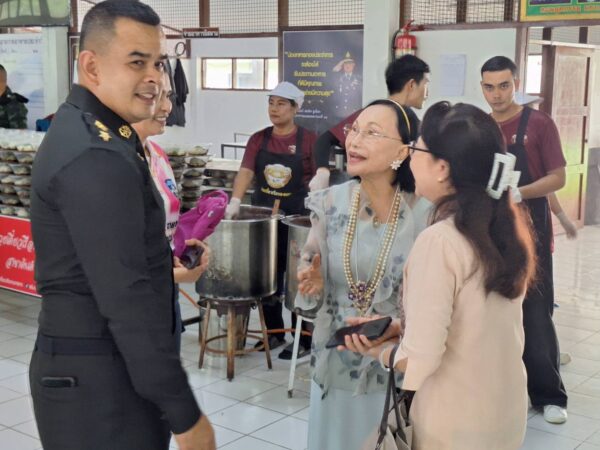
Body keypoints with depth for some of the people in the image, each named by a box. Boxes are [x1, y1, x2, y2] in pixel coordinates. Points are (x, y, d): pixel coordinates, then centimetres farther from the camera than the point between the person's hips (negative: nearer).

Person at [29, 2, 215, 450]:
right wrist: (185, 414, -22)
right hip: (99, 381, -10)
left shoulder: (83, 130, 10)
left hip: (102, 365, 10)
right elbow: (126, 299, -26)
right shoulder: (97, 157, -23)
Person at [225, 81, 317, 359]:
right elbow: (246, 172, -7)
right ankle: (274, 333, 25)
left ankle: (303, 341, 10)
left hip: (297, 219, -4)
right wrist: (235, 202, -22)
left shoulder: (308, 140, -4)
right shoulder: (258, 139, 4)